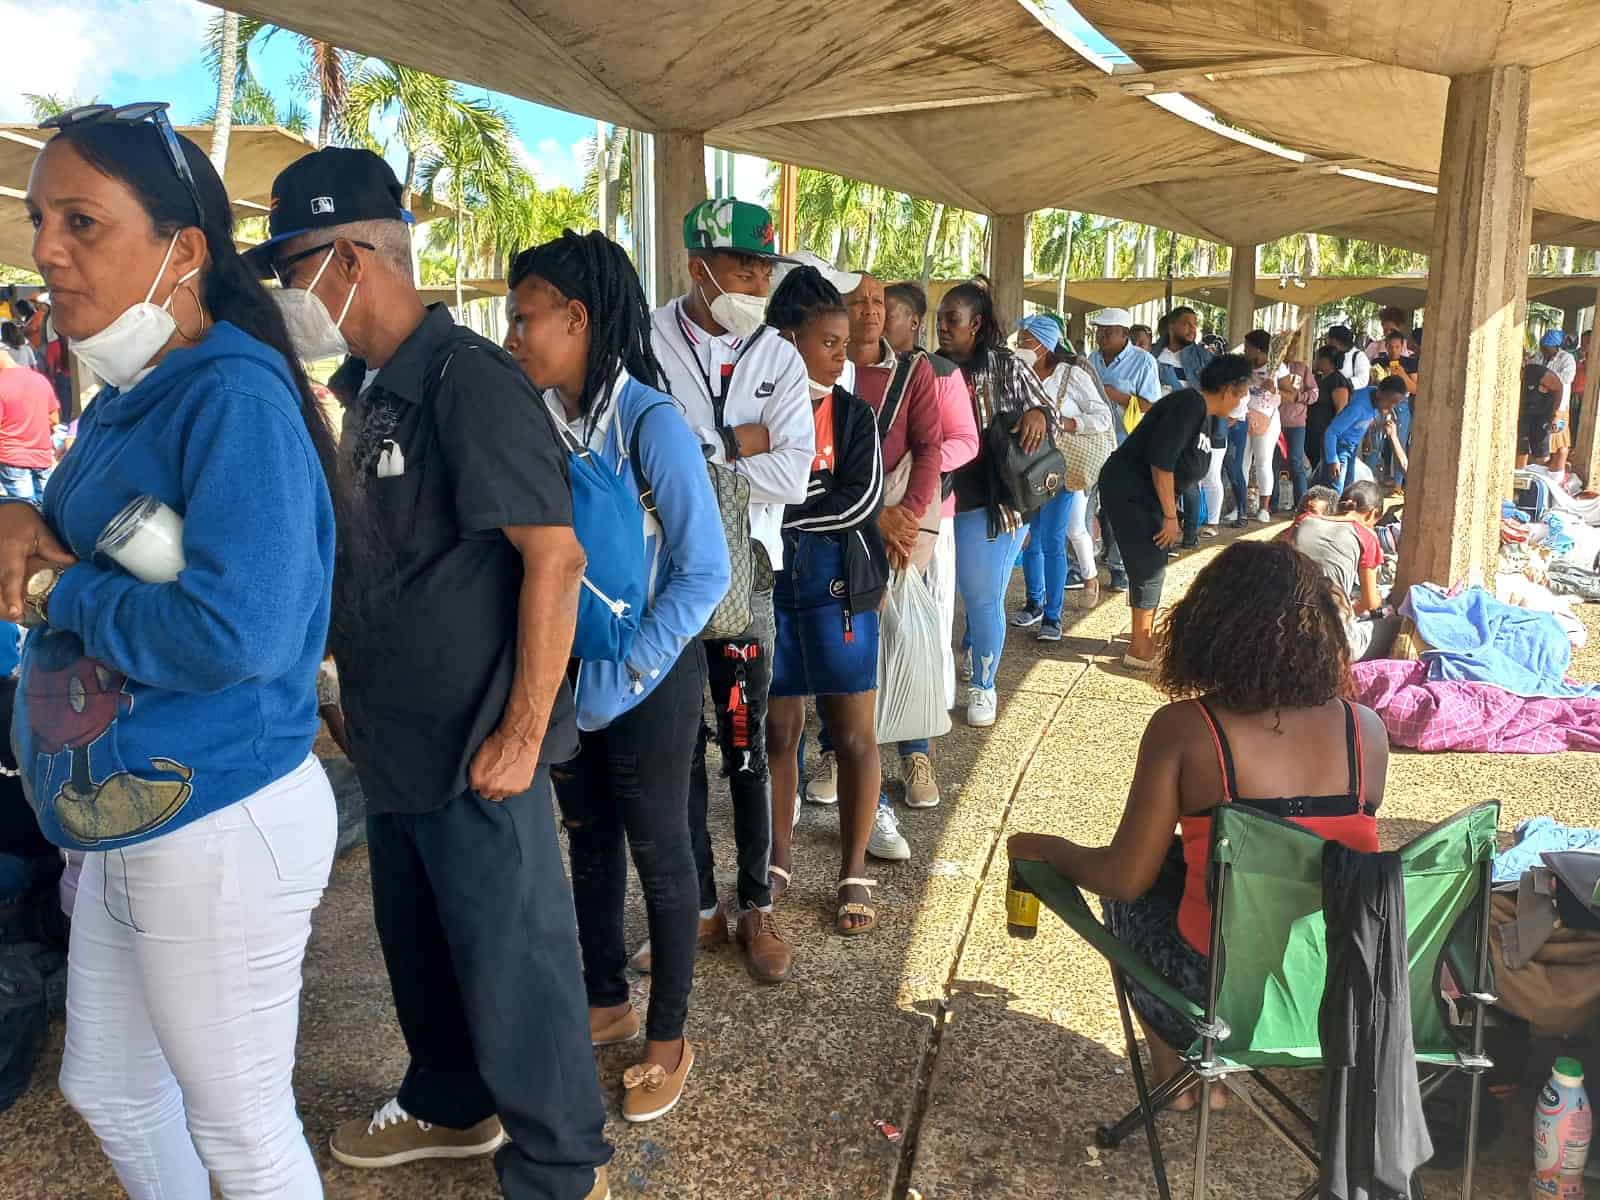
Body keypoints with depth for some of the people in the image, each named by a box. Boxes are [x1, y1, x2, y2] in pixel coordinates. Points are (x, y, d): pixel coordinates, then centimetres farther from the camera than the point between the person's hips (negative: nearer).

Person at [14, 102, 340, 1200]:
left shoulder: (235, 398, -21)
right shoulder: (127, 399, 8)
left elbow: (233, 631, -31)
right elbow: (89, 552, 18)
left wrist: (54, 590, -17)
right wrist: (22, 524, -3)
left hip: (219, 829, -9)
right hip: (126, 821, 9)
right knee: (107, 1090, 27)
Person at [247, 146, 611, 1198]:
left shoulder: (468, 380, -19)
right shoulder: (367, 387, 9)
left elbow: (554, 556, -23)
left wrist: (524, 734, -21)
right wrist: (354, 685, 17)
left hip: (477, 749, -9)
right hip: (395, 740, 9)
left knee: (509, 957, 5)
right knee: (417, 942, 23)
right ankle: (451, 1107, 46)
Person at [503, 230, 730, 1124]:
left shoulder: (649, 422, -20)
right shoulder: (539, 417, -4)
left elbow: (704, 572, -20)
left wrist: (623, 676, -22)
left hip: (647, 674, -6)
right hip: (565, 667, 6)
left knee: (658, 851, 9)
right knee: (588, 840, 18)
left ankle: (669, 1039, 28)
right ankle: (608, 1005, 40)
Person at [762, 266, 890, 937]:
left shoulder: (852, 414, 0)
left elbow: (860, 500, -11)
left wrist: (776, 505, -14)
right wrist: (813, 496, -16)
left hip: (838, 586, 0)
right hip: (766, 585, 0)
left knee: (853, 735, 5)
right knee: (777, 730, 11)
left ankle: (854, 873, 21)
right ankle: (779, 861, 29)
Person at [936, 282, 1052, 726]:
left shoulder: (1005, 367, -3)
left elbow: (1045, 410, 5)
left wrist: (1037, 415, -18)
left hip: (988, 506, -3)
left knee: (983, 599, 6)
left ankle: (982, 686, 23)